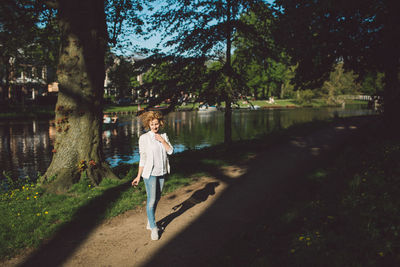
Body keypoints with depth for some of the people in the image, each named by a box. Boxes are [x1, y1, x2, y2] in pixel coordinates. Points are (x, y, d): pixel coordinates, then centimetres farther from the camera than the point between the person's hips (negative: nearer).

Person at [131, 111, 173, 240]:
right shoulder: (144, 138, -8)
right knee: (151, 200, -5)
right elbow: (142, 158, -6)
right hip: (150, 173, -5)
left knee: (157, 198, 14)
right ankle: (153, 228, 7)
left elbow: (170, 151, -3)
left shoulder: (163, 136, 5)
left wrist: (162, 140, -15)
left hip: (162, 172, 5)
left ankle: (150, 222, 32)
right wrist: (138, 176, -5)